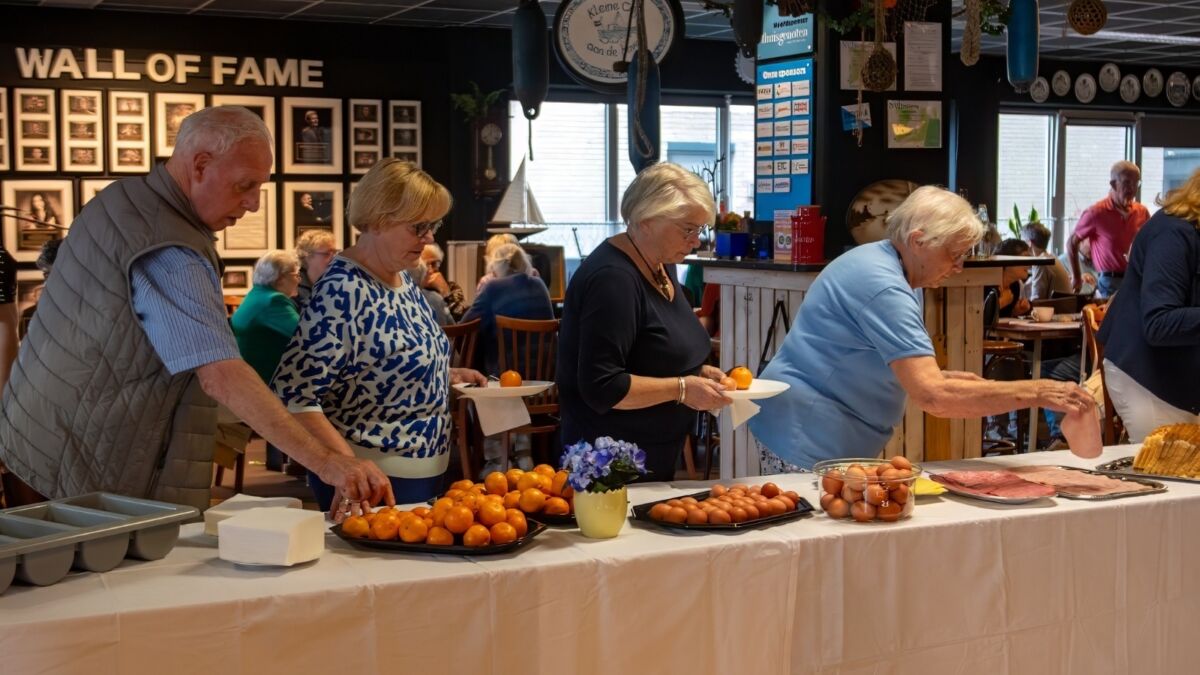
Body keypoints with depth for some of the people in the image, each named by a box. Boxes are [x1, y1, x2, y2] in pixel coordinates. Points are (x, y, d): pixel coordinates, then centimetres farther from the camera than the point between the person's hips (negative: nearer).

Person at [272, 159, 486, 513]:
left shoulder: (402, 280, 6)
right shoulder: (343, 292, -21)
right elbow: (293, 396, -26)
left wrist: (448, 374, 9)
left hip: (425, 473, 9)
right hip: (372, 483, -9)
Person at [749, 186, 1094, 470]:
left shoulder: (883, 264, 10)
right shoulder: (883, 290, -23)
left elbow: (912, 372, 19)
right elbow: (933, 396, -30)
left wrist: (946, 378, 0)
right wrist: (1036, 392, -28)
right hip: (808, 440, -10)